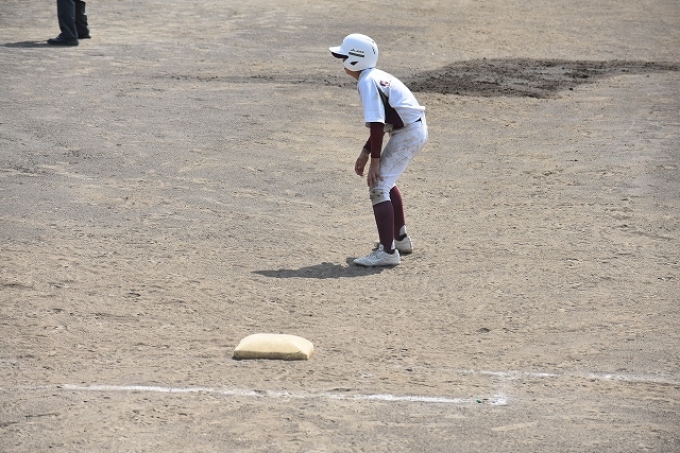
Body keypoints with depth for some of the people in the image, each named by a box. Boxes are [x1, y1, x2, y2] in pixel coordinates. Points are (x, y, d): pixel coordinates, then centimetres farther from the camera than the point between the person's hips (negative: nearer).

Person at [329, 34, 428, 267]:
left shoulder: (367, 83, -17)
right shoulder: (375, 77, 14)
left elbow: (377, 125, -22)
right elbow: (381, 123, 20)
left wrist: (374, 160, -18)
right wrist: (365, 153, 19)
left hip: (408, 134, -10)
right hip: (415, 129, 10)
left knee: (378, 187, -11)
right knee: (384, 181, 27)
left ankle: (387, 251, -13)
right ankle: (400, 238, 38)